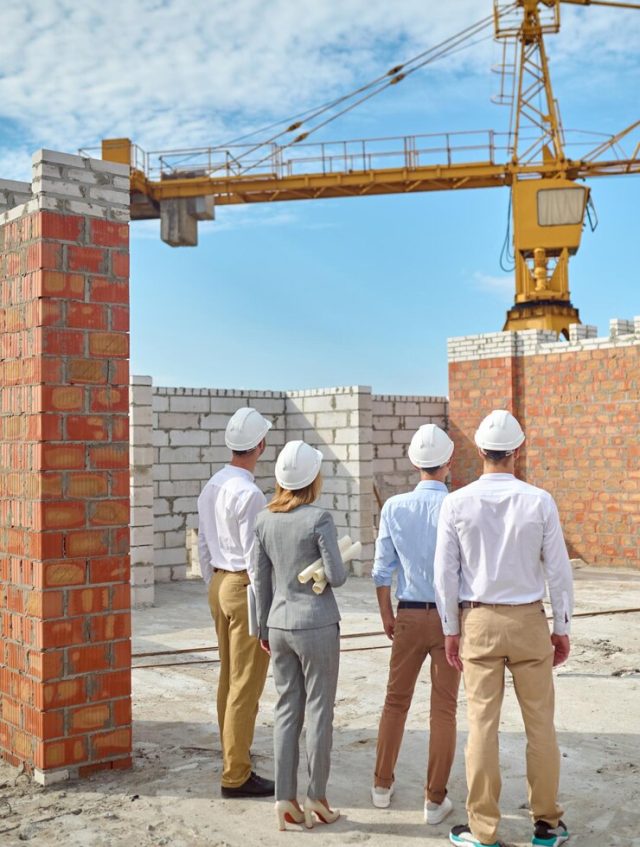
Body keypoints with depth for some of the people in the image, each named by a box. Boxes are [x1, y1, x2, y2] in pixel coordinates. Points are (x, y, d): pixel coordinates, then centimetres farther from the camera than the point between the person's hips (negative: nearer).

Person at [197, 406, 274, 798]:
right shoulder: (249, 493, -19)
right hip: (246, 588, -9)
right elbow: (255, 556, -19)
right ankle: (236, 775, 6)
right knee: (246, 685, -2)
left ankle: (234, 761, 28)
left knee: (229, 679, 17)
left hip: (220, 584, 9)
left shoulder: (211, 487, 8)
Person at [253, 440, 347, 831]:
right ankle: (316, 798, 16)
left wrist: (264, 628, 17)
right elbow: (337, 577, -14)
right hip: (317, 625, -5)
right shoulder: (319, 519, -14)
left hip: (280, 625, 5)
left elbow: (261, 580, 8)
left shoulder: (265, 520, 2)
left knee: (286, 710, 12)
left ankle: (286, 799, 17)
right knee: (318, 711, 7)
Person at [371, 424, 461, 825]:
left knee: (396, 701, 17)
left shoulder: (394, 507, -4)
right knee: (444, 708, 8)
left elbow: (383, 570, 1)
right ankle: (435, 799, 16)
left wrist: (387, 616, 14)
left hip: (410, 615, 2)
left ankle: (383, 785, 30)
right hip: (450, 616, -2)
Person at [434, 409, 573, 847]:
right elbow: (558, 569, -3)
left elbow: (445, 572, -3)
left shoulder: (457, 502, -7)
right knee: (540, 723, 12)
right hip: (529, 620, 0)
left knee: (482, 724, 6)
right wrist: (562, 628, 8)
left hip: (478, 622, 0)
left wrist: (451, 629, 7)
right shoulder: (539, 501, -8)